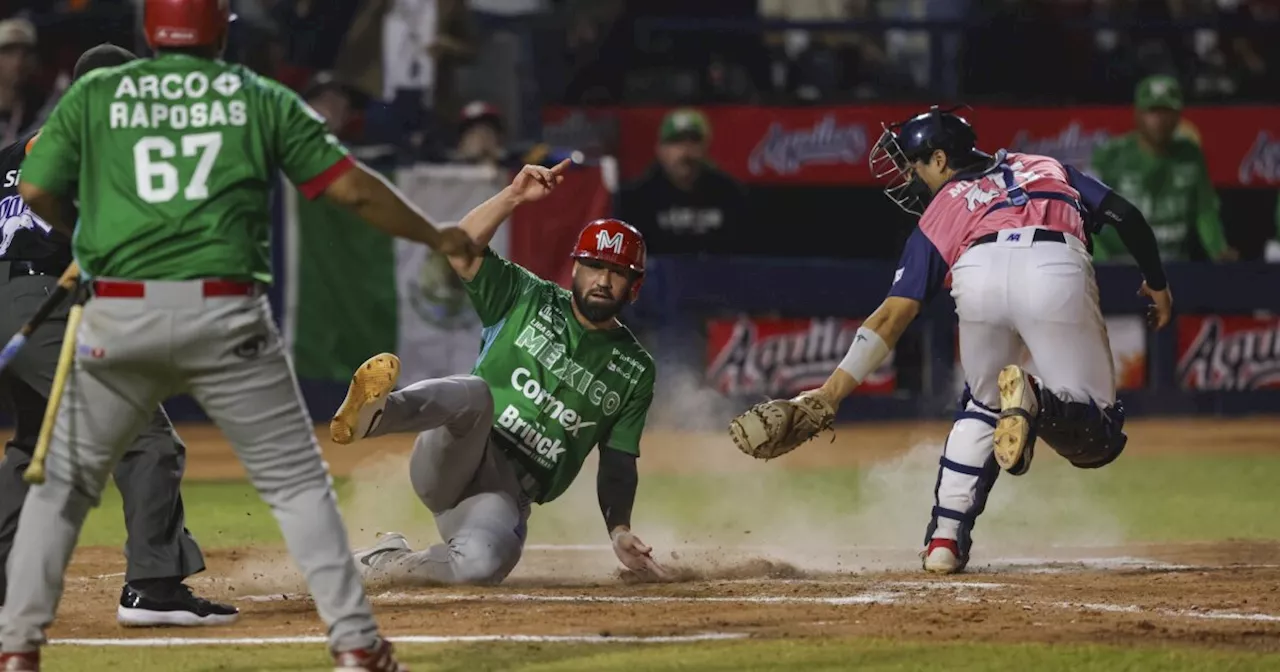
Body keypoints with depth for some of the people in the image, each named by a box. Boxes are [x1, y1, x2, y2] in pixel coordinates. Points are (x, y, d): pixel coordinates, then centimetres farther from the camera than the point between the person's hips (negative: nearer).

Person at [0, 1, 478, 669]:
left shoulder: (93, 95, 9)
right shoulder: (263, 100, 7)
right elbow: (352, 187, 6)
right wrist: (436, 237, 20)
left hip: (119, 314, 1)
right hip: (225, 314, -1)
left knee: (62, 483, 15)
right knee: (297, 482, 8)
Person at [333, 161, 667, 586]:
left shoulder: (635, 371, 14)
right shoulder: (528, 300, 11)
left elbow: (618, 464, 14)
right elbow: (461, 251, -5)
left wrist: (619, 531, -2)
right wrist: (514, 197, -16)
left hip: (507, 494, 1)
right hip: (448, 463, -1)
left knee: (485, 563, -35)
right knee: (475, 391, -37)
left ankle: (385, 563, -8)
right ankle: (373, 414, -63)